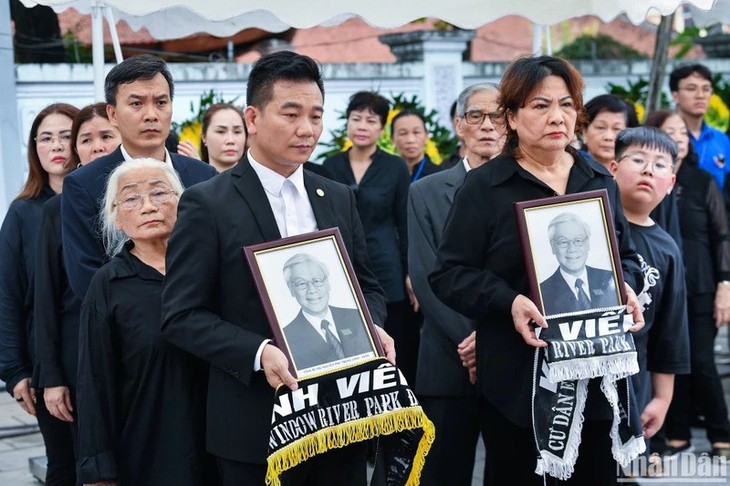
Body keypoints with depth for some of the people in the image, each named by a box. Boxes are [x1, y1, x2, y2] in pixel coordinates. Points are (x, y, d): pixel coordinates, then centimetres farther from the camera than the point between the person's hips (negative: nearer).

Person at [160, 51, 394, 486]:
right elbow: (182, 315, -10)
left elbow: (367, 285, 15)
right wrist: (258, 353, -23)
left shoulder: (340, 198, 10)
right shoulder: (207, 204, -7)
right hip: (256, 423, -4)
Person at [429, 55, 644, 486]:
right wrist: (509, 301, -22)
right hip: (518, 379, -4)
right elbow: (449, 274, -6)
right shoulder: (484, 186, -4)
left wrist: (626, 290, -3)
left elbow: (626, 256, 19)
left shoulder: (600, 181, 11)